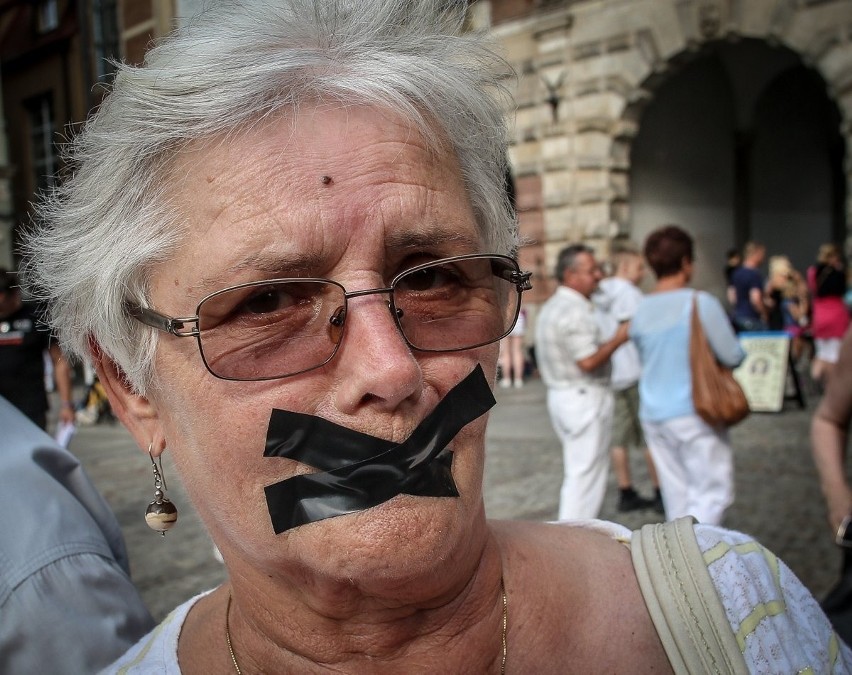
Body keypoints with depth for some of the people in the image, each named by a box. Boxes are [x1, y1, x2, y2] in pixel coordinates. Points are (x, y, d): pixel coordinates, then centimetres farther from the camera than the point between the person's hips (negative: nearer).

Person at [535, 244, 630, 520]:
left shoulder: (551, 307, 13)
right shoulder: (575, 310, -19)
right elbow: (588, 361, -24)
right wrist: (618, 339, -11)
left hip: (560, 394, 10)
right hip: (585, 398, -10)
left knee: (576, 472, 18)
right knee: (587, 475, -2)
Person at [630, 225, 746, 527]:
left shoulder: (640, 310, 5)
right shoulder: (701, 303, -11)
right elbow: (732, 356, -9)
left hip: (652, 414, 6)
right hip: (693, 413, -6)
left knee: (677, 496, 13)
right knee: (714, 491, 2)